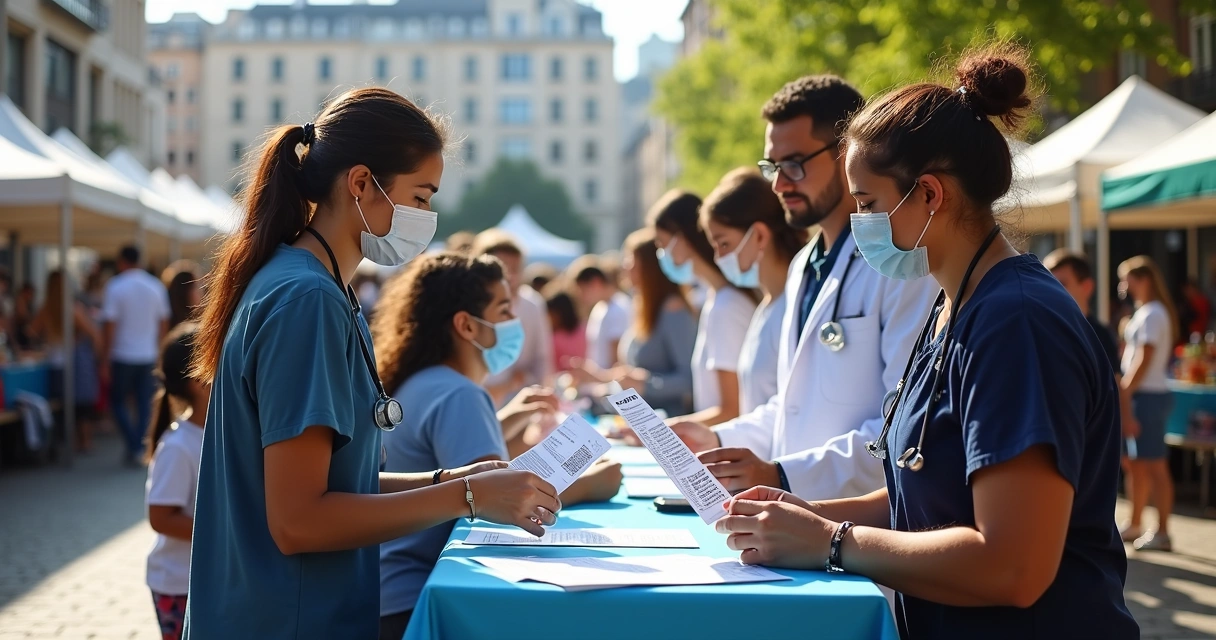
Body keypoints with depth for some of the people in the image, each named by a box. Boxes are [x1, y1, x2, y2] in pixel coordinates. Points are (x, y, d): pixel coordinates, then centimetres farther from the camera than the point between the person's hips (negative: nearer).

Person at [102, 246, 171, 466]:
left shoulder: (115, 287, -9)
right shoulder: (156, 286, 4)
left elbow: (110, 326, -11)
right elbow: (164, 323, 8)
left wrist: (104, 362, -7)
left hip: (123, 356, -3)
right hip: (149, 356, 3)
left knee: (118, 401, 10)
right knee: (145, 404, 8)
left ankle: (133, 445, -1)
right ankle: (141, 449, 6)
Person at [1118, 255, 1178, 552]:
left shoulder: (1152, 314, -13)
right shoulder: (1144, 313, 18)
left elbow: (1144, 360, -19)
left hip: (1147, 395, -10)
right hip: (1141, 395, 10)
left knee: (1154, 465, -8)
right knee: (1135, 463, 16)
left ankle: (1162, 533, -6)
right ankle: (1135, 525, 25)